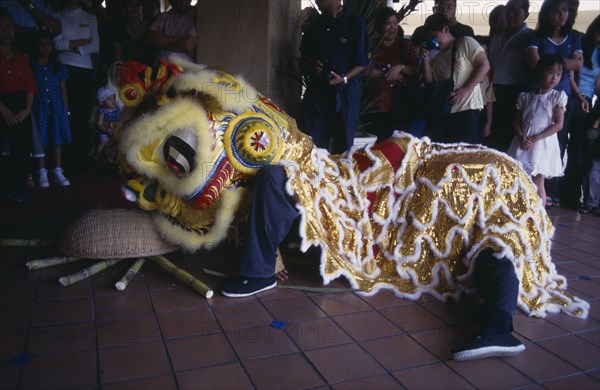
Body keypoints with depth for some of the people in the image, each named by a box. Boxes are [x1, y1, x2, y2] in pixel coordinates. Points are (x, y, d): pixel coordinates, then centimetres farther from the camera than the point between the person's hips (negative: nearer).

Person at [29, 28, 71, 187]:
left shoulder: (58, 66, 9)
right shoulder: (30, 65, 0)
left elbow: (63, 89, 10)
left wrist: (65, 109, 6)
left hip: (56, 107, 2)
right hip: (39, 107, -2)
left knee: (57, 139, 4)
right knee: (40, 140, 0)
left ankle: (58, 172, 11)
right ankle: (42, 173, 7)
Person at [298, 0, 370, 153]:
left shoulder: (355, 24, -6)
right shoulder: (316, 24, 9)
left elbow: (362, 62, -6)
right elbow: (304, 53, 18)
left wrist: (344, 78, -21)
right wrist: (311, 64, -4)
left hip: (345, 90, -4)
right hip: (316, 88, 4)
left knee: (342, 143, 4)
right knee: (311, 140, 5)